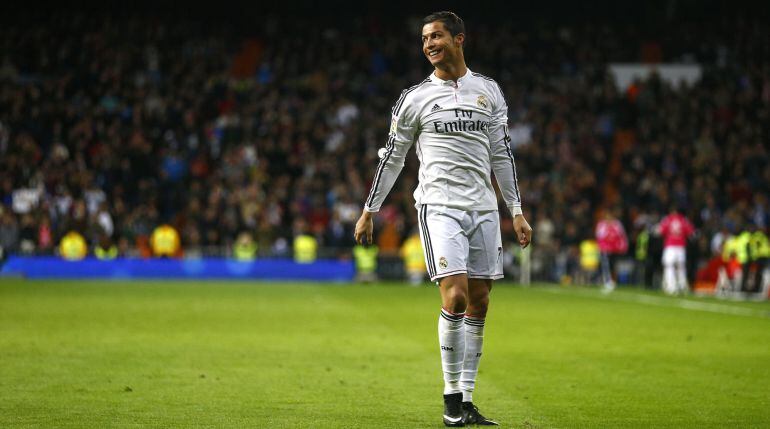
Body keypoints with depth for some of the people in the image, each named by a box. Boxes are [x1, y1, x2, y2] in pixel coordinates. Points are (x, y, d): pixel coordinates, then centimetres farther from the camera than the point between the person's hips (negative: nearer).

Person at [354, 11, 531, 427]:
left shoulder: (488, 91, 11)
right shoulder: (415, 98, 3)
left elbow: (501, 155, 16)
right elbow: (392, 157, 9)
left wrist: (517, 212, 13)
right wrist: (369, 212, 8)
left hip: (483, 208, 4)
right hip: (439, 206, -4)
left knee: (478, 304, 3)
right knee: (456, 297, -17)